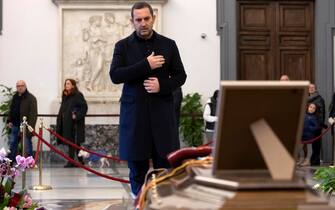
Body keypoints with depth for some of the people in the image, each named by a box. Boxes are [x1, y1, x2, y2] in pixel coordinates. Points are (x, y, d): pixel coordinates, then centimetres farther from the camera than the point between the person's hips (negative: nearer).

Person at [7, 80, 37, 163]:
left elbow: (33, 113, -16)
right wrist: (9, 121, 11)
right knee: (12, 144, 13)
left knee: (27, 145, -1)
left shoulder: (31, 98, -10)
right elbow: (11, 110, 24)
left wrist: (30, 126, -23)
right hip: (15, 125, 7)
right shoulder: (15, 97, 14)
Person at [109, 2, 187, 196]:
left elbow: (180, 76, 10)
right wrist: (145, 65, -14)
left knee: (165, 163, -1)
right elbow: (115, 75, -7)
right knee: (137, 163, 3)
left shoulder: (169, 45, 9)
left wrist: (162, 85, -10)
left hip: (162, 112, 1)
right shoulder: (123, 46, 5)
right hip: (134, 113, -1)